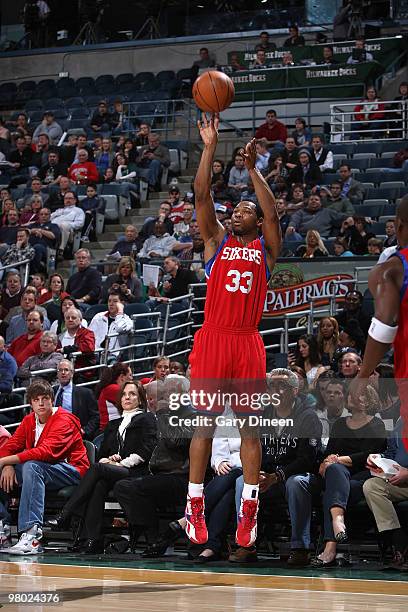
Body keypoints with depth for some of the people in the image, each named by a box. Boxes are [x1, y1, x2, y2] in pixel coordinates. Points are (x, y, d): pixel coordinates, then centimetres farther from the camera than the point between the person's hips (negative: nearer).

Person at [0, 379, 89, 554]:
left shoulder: (63, 421, -13)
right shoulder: (29, 421, 11)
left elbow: (47, 451, -28)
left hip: (71, 472, -8)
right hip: (40, 471, 8)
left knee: (31, 466, -37)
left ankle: (32, 536, -47)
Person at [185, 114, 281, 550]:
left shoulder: (266, 248, 11)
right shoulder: (216, 241, 11)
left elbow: (272, 212, -6)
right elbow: (201, 197, 1)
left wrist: (252, 168, -11)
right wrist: (210, 147, -6)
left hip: (248, 343, 1)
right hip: (212, 339, 0)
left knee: (250, 425, 1)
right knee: (204, 422, -1)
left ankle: (249, 510, 4)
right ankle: (194, 508, 3)